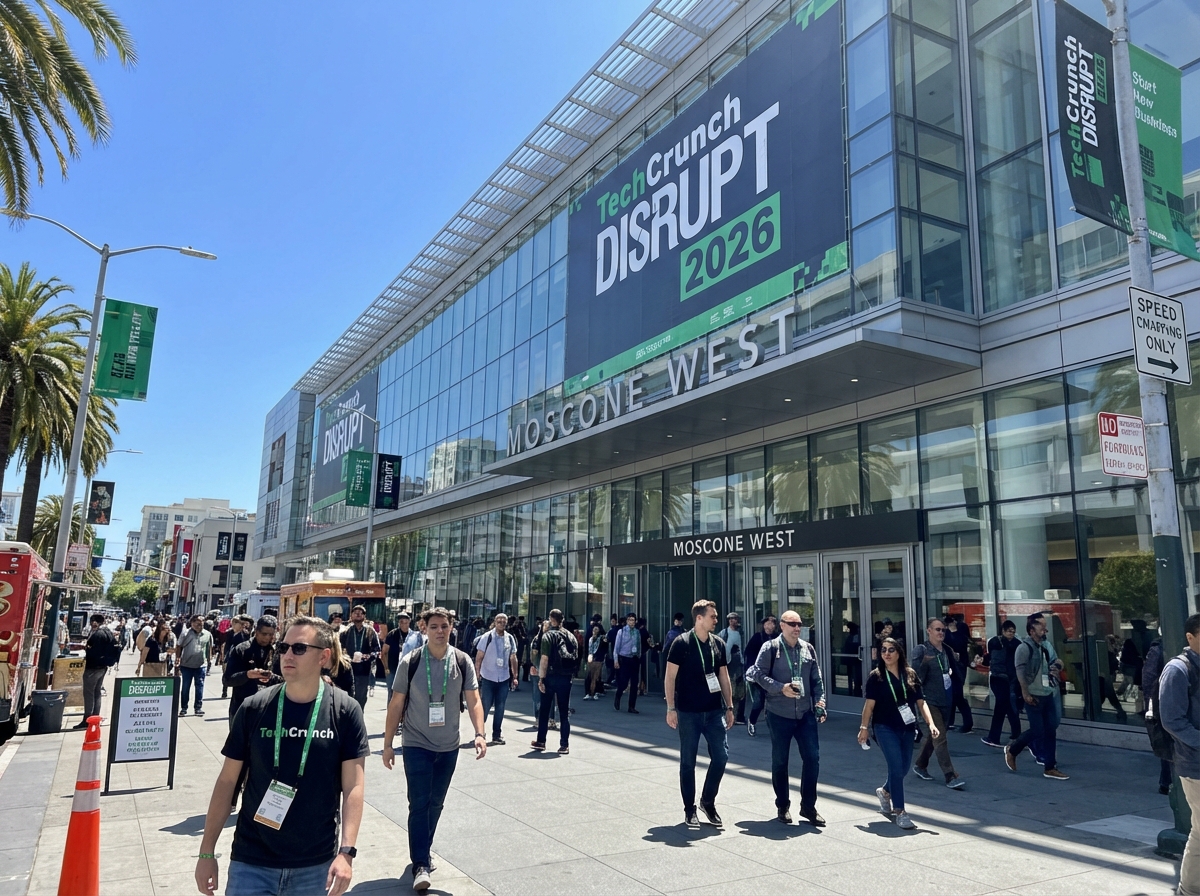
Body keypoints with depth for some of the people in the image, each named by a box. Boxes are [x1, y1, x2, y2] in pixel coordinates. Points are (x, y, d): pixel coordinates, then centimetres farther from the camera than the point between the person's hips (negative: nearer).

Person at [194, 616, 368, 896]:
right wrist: (207, 852, 2)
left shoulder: (345, 711, -9)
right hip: (252, 862, 1)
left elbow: (353, 785, -8)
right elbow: (227, 780, 2)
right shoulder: (254, 708, -5)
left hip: (316, 864, 0)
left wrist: (346, 851, -16)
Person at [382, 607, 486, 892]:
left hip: (448, 747, 3)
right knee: (419, 804, -7)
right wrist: (388, 743, -3)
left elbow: (473, 701, -6)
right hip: (416, 745, -3)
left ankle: (423, 852, 34)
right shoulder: (410, 662, -11)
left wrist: (479, 734, -19)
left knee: (436, 804, 15)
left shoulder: (462, 662, -6)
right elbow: (396, 705, -4)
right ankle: (420, 866, -1)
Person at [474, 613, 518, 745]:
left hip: (504, 679, 4)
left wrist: (514, 677, 8)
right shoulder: (486, 637, -7)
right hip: (488, 678, -3)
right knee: (486, 706, 0)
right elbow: (479, 658, -5)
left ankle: (497, 735, 17)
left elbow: (513, 659, 11)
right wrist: (477, 675, -8)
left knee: (500, 708, 7)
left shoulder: (510, 639, 5)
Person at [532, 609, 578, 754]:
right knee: (564, 712, 7)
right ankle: (564, 745, 5)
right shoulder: (571, 636, 7)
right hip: (566, 678, 3)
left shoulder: (548, 636, -7)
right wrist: (571, 673, 11)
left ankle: (541, 742, 17)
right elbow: (576, 658, 6)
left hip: (551, 677, -3)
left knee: (544, 710, 10)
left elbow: (544, 659, -13)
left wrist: (541, 679, -10)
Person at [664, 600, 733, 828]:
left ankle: (708, 801, 20)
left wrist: (729, 707, 11)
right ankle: (689, 809, 18)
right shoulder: (682, 643, -9)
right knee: (688, 762, 5)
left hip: (714, 711, 4)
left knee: (721, 756, -1)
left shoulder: (718, 644, 5)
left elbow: (724, 676, 12)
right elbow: (670, 676, -8)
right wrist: (671, 708, -12)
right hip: (688, 712, -4)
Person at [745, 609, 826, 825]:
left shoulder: (808, 648, 8)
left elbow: (817, 679, 11)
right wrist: (781, 688, -19)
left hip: (806, 714, 4)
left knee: (812, 758, 0)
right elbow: (758, 674, -10)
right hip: (779, 715, -3)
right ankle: (782, 806, 23)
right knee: (779, 761, 8)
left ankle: (808, 806, 15)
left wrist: (820, 701, -1)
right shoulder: (771, 648, -5)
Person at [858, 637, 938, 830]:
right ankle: (899, 812, -1)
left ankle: (885, 791, 41)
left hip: (907, 728, 4)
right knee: (896, 767, -10)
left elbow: (920, 702, 3)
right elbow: (869, 704, -5)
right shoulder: (876, 676, -5)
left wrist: (930, 723, -8)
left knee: (904, 767, 13)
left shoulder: (910, 675, 4)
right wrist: (864, 727, -6)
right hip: (885, 728, -4)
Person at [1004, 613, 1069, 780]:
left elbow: (1055, 662, 22)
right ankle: (1012, 751, 20)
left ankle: (1050, 768, 15)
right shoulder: (1025, 647, -14)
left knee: (1051, 730, 7)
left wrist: (1058, 666, -2)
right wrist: (1025, 694, -24)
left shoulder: (1047, 644, 7)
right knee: (1037, 730, -3)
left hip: (1049, 693, 7)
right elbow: (1020, 671, -20)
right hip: (1034, 695, -7)